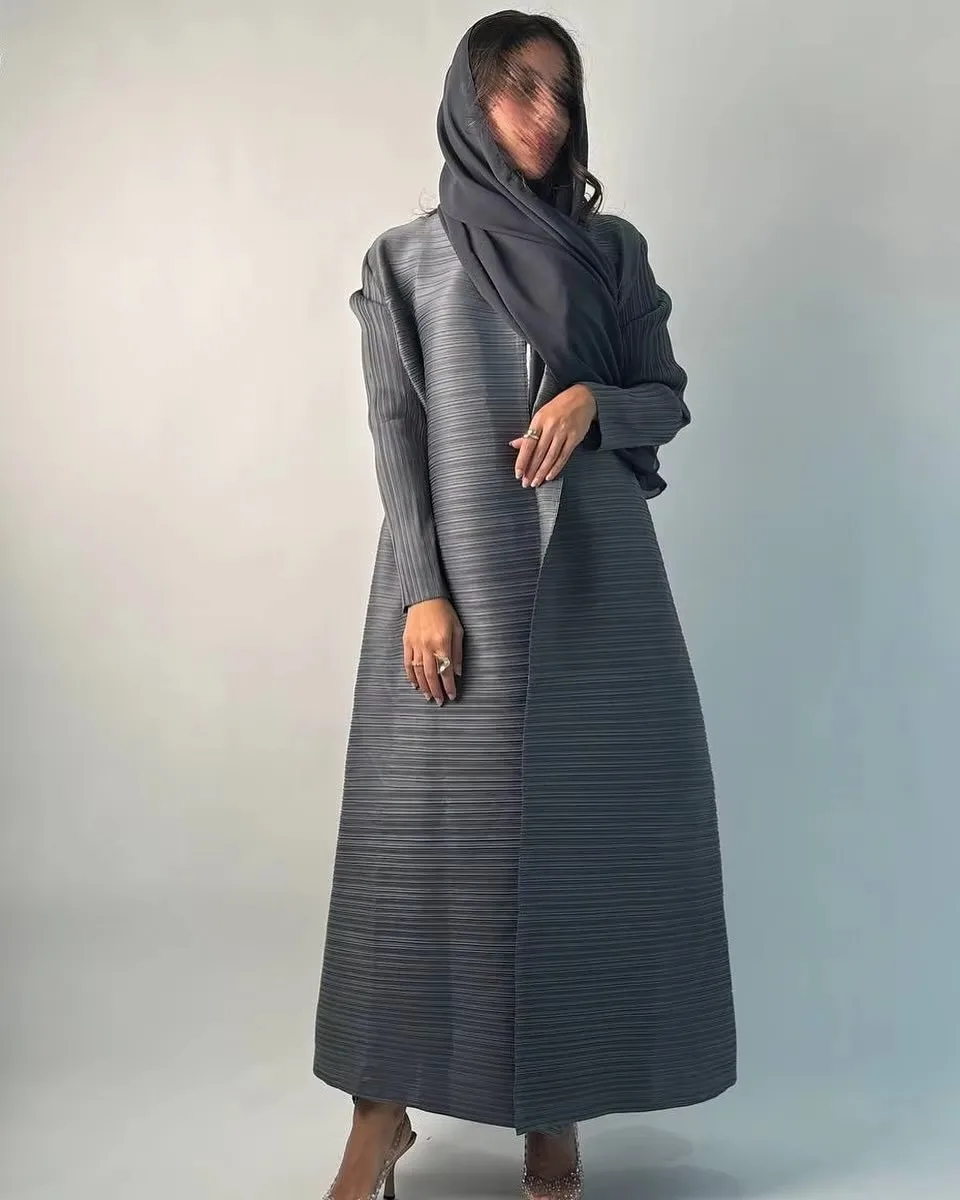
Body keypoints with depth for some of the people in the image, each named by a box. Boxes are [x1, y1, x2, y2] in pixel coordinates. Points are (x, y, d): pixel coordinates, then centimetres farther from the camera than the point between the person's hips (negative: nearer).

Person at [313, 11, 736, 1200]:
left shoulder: (613, 249, 12)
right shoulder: (406, 258, 7)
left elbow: (669, 401, 11)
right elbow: (395, 430, -1)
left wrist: (593, 400, -12)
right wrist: (425, 589, -12)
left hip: (592, 573, 2)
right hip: (459, 572, -2)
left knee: (584, 823, 1)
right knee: (429, 827, -2)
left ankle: (553, 1105, 15)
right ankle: (384, 1104, 11)